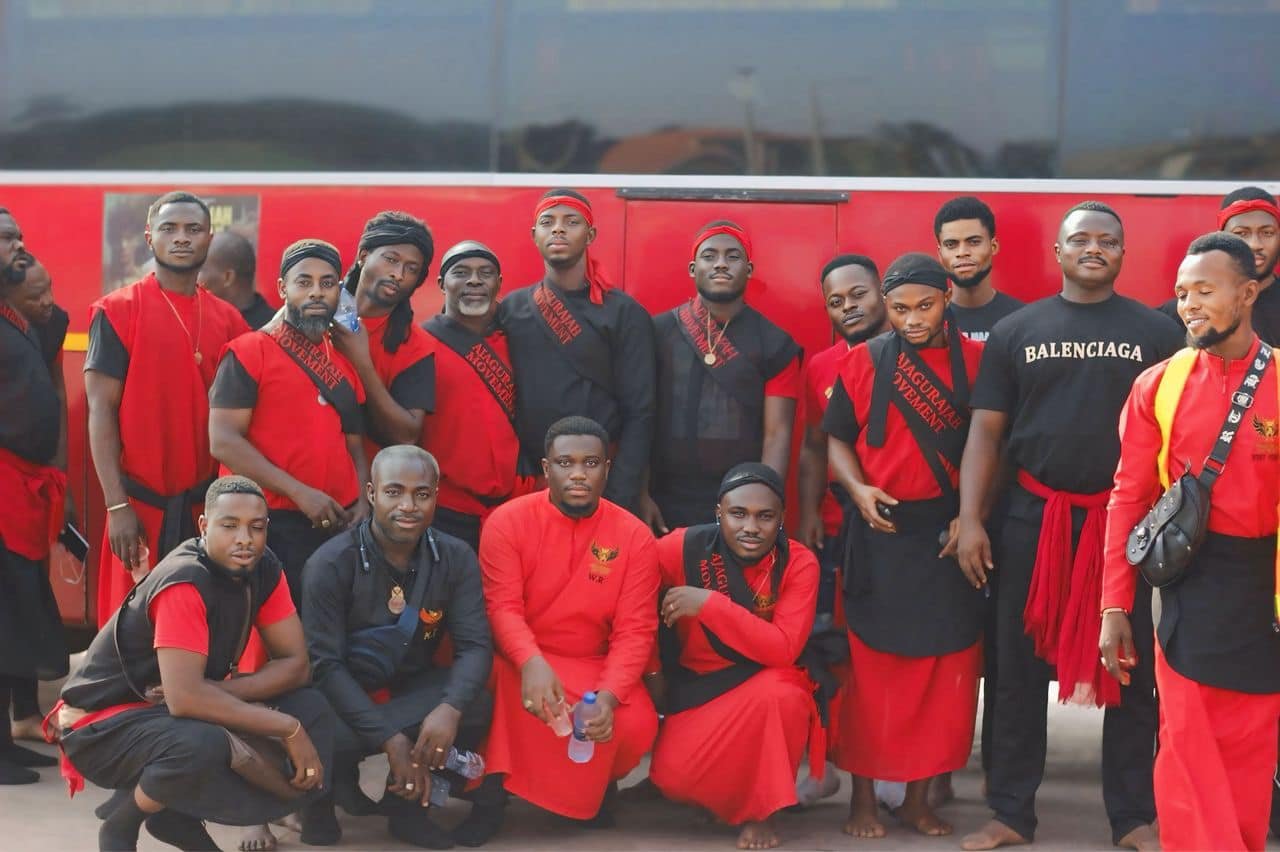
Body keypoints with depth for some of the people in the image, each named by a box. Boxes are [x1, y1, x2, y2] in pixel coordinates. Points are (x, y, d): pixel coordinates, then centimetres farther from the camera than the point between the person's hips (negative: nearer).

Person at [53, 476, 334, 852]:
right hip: (107, 723, -8)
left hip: (181, 711, 8)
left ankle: (177, 813, -4)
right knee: (202, 745, -38)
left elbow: (296, 663, -4)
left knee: (311, 707, -9)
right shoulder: (184, 583, -27)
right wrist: (288, 728, -29)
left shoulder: (263, 568, -5)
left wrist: (220, 692, -21)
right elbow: (185, 699, -35)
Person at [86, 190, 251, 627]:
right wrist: (117, 505, -14)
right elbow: (101, 409, -7)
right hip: (142, 502, -4)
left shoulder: (228, 320, 10)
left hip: (211, 503, 4)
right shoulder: (118, 311, -3)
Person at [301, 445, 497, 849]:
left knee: (476, 705, -27)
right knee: (328, 738, -36)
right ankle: (323, 799, 4)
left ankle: (408, 804, -1)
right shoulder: (331, 564, -16)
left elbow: (474, 645, -12)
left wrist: (450, 708, -35)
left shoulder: (456, 558, -6)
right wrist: (391, 738, -28)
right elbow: (325, 664, -19)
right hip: (341, 694, -3)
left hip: (411, 690, 3)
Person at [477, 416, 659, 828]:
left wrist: (609, 694, -28)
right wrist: (533, 663, -38)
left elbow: (635, 630, -10)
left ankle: (594, 785, 13)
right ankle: (499, 783, -3)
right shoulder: (508, 521, -9)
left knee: (636, 726, -26)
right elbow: (502, 607, -16)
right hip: (522, 660, -1)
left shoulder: (635, 537, -6)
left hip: (596, 664, 2)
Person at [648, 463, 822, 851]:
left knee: (778, 693, -36)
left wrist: (710, 604, -32)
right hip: (697, 688, 1)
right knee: (674, 778, -23)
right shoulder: (685, 547, -15)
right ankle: (728, 794, 15)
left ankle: (762, 811, -11)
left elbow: (784, 650, -27)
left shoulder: (799, 563, -17)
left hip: (766, 683, -1)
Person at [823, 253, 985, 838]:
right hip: (882, 530, 0)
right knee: (872, 664, 2)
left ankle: (918, 797, 15)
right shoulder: (863, 362, 3)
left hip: (951, 530, 1)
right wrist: (858, 490, -9)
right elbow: (837, 437, 8)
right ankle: (863, 796, 12)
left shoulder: (977, 361, 2)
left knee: (947, 668, 3)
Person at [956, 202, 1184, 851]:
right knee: (1019, 667, 6)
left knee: (1130, 671, 5)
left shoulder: (1157, 331, 4)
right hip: (1032, 515, 1)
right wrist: (970, 520, -4)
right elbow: (985, 430, 5)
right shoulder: (1015, 331, 5)